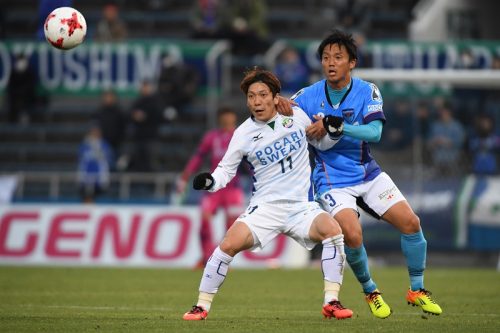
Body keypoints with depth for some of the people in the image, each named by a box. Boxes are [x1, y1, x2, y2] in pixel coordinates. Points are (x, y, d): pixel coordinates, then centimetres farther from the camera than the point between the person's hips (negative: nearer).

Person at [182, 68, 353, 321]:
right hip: (265, 206, -1)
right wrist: (210, 181, -16)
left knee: (332, 230, -28)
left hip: (302, 206, 1)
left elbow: (321, 143, 16)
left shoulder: (296, 115, 1)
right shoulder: (243, 134, -2)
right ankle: (202, 306, -5)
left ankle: (331, 302, -19)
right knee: (229, 245, -22)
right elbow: (226, 169, 5)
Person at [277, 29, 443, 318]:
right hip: (332, 182, -2)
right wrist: (281, 108, -27)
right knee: (353, 235, -24)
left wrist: (335, 126, -35)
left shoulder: (367, 91, -9)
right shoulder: (308, 96, -9)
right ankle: (370, 292, 4)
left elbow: (375, 132, -23)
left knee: (410, 222, -7)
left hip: (368, 174, 3)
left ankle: (417, 290, 14)